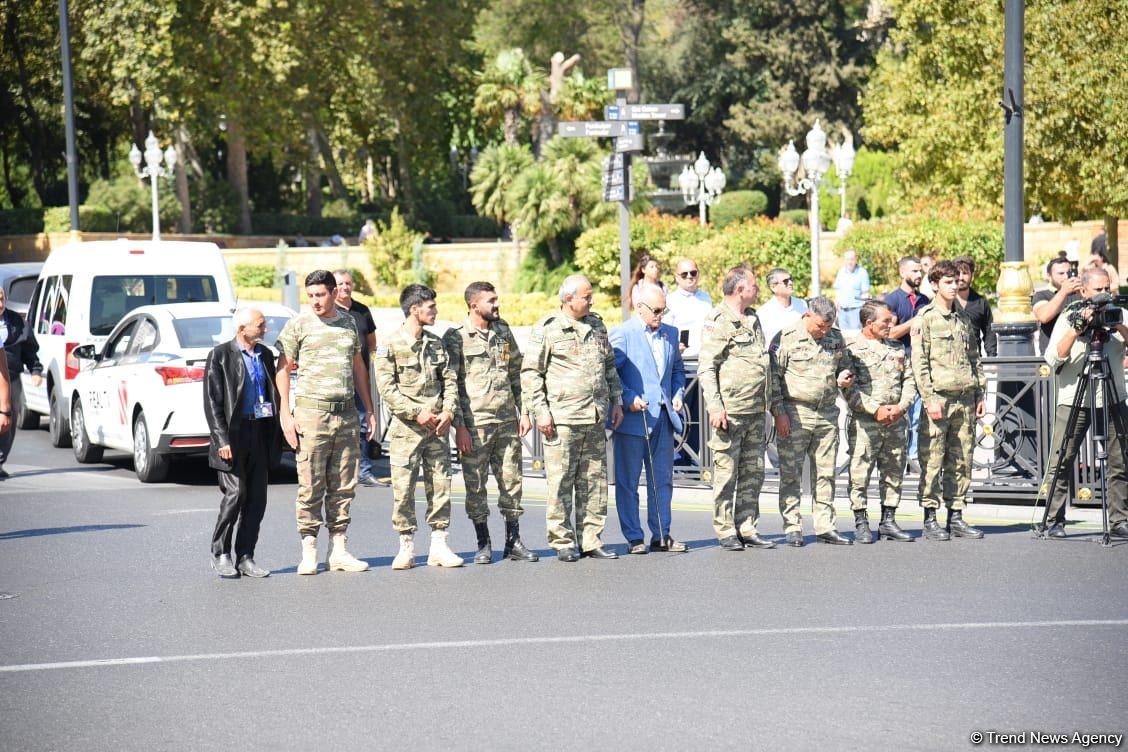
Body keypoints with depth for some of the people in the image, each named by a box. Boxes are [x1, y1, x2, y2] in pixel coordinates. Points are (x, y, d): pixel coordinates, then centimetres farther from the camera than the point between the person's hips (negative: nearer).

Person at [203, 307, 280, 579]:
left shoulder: (266, 355, 14)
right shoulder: (220, 355, -4)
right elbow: (212, 402, -7)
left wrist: (274, 437, 11)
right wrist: (222, 440, -14)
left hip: (261, 433, 6)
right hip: (234, 434, -6)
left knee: (257, 498, 4)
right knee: (235, 494, -9)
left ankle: (245, 557, 10)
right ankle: (220, 554, 5)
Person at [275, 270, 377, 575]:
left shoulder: (349, 323, 12)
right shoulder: (298, 325, 0)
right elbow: (283, 369, 0)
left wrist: (369, 409, 18)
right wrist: (285, 415, -7)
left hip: (346, 413, 4)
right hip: (312, 410, -4)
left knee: (344, 486, 5)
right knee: (310, 486, -6)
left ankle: (338, 550, 10)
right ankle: (308, 552, -2)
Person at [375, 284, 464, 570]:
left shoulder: (436, 344, 13)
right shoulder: (391, 345, -3)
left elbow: (449, 380, 11)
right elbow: (386, 387, -9)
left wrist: (448, 412, -5)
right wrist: (417, 413, -15)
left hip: (437, 428, 5)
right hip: (406, 429, -5)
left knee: (440, 486, 3)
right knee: (403, 489, -3)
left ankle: (439, 546, 9)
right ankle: (406, 548, 4)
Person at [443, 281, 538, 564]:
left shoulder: (503, 332, 12)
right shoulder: (455, 338, -5)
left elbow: (516, 374, 18)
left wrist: (523, 412, 11)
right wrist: (459, 426, -12)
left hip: (507, 421, 5)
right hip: (474, 423, -5)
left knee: (511, 480, 6)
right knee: (475, 485, 0)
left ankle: (514, 541, 14)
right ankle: (483, 544, 10)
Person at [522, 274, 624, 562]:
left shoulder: (597, 327, 14)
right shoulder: (547, 330, -5)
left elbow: (610, 367, 25)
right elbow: (530, 373, -4)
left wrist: (616, 401, 18)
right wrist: (540, 412, -10)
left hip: (595, 419, 6)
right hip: (562, 418, -6)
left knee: (594, 482, 8)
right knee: (561, 483, -4)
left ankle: (591, 541, 15)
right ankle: (562, 543, 2)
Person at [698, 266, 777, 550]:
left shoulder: (754, 320, 17)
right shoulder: (718, 322, -8)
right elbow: (706, 369, -12)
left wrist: (771, 399, 22)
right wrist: (715, 407, -19)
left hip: (756, 410, 8)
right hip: (729, 411, -8)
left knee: (753, 472, 9)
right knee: (726, 473, -3)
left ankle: (747, 528, 16)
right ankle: (725, 531, 2)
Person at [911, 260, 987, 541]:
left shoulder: (964, 318, 17)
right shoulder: (925, 318, -2)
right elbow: (919, 362, -7)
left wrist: (980, 394, 15)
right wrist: (929, 399, -14)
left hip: (965, 400, 6)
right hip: (938, 398, -6)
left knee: (962, 461, 6)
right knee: (932, 461, -5)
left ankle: (956, 517, 12)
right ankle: (930, 519, -1)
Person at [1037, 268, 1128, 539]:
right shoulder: (1068, 318, 1)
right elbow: (1054, 357, -10)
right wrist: (1076, 329, -20)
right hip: (1073, 399, -2)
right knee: (1061, 464, -5)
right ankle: (1053, 521, -1)